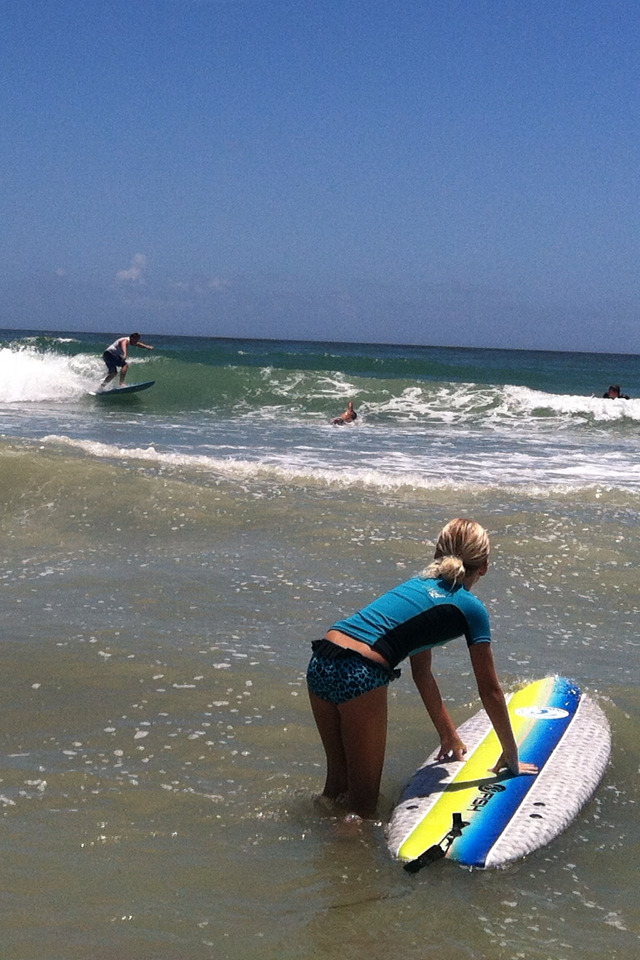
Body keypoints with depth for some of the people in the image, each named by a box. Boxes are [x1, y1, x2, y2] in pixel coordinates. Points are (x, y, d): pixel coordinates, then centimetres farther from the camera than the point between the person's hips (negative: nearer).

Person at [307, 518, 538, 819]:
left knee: (337, 783, 24)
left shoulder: (418, 584, 27)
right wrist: (511, 756, 23)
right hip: (359, 676, -7)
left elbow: (422, 673, 33)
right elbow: (490, 691, 11)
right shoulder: (471, 608, 7)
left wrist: (449, 735, 40)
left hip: (320, 663, 7)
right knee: (363, 803, 4)